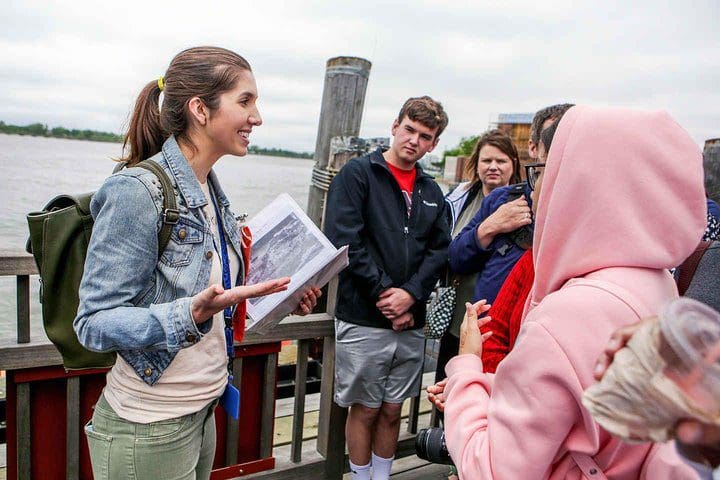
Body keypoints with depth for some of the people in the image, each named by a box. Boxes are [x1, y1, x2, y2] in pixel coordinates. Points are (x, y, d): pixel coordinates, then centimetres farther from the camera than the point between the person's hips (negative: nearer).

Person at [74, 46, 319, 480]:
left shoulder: (211, 190, 5)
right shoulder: (137, 191, -19)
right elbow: (95, 323, -20)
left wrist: (279, 296, -1)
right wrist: (192, 313, -35)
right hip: (148, 429, -8)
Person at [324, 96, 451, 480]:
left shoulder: (432, 192, 13)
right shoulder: (357, 174, -4)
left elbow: (439, 251, 5)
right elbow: (344, 242, -14)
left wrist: (410, 294, -11)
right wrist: (385, 293, -14)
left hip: (411, 320, 5)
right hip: (363, 319, -4)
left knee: (393, 410, 15)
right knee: (365, 409, 9)